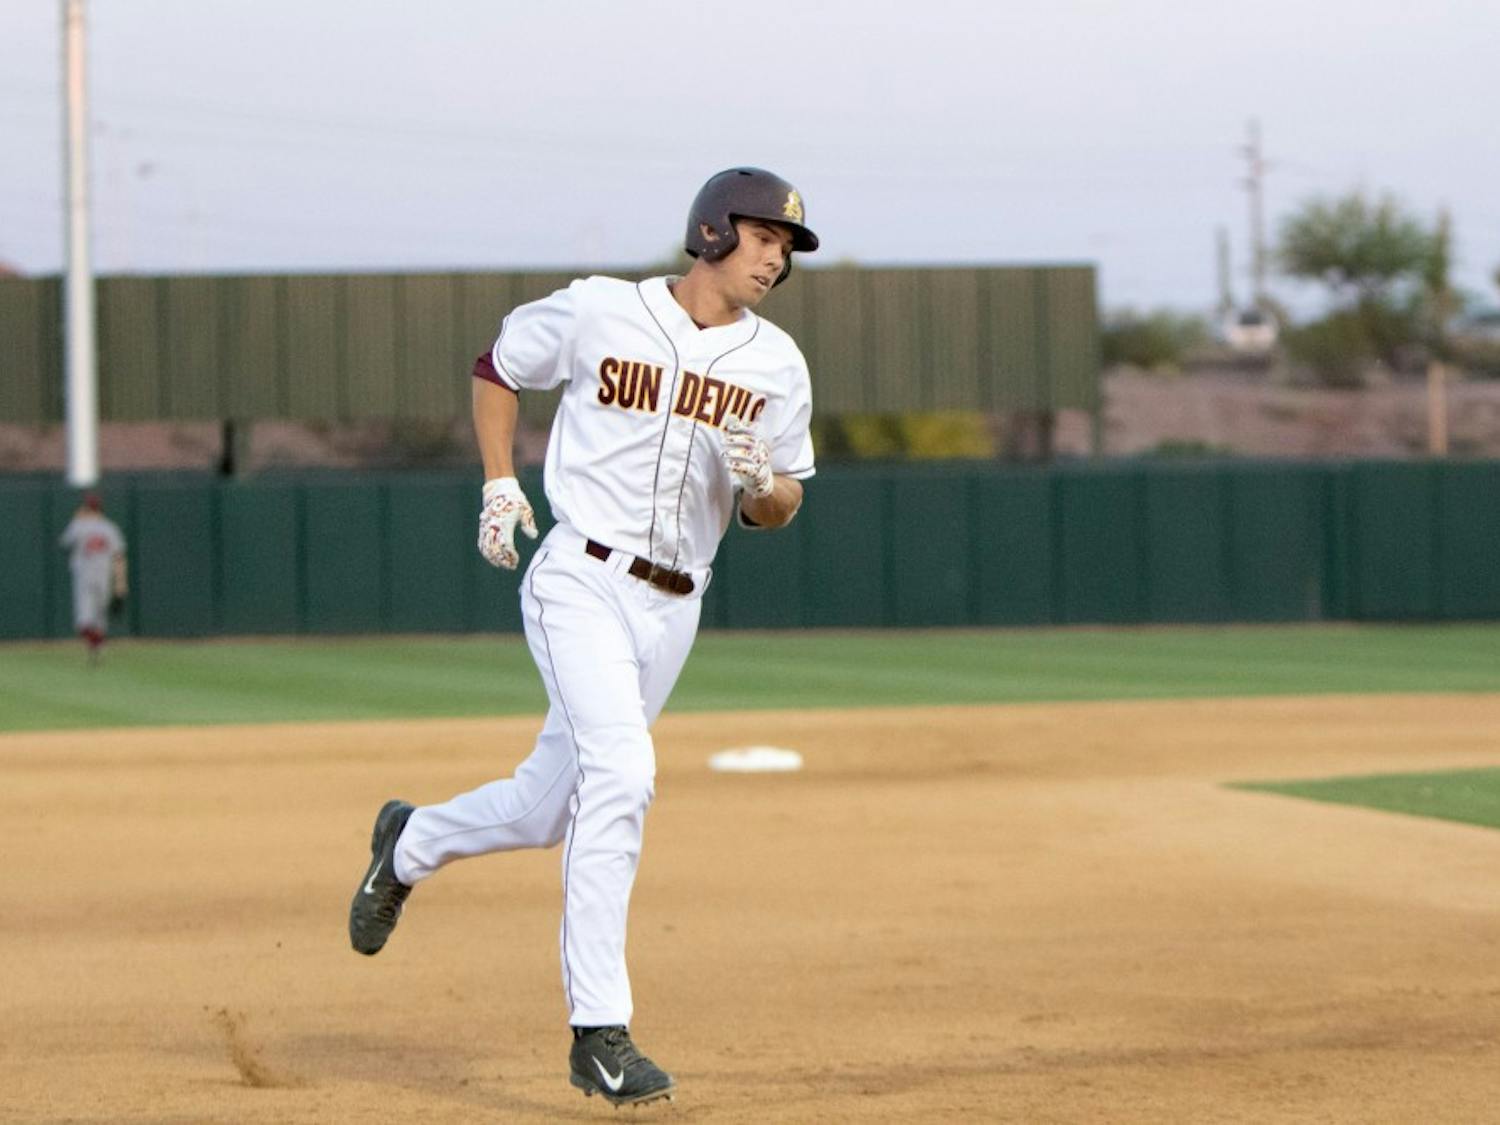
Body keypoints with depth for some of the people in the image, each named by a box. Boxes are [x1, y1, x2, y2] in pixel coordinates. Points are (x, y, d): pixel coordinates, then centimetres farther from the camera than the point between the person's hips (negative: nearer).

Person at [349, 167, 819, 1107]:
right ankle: (600, 1032, -23)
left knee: (547, 810, 11)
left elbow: (780, 510, 11)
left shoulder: (776, 364, 5)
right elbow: (498, 365, 13)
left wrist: (762, 484, -13)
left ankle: (411, 844, 44)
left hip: (671, 609, 5)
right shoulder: (598, 311, -3)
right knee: (621, 771, -24)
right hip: (580, 578, -5)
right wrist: (499, 483, 2)